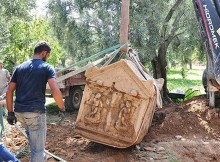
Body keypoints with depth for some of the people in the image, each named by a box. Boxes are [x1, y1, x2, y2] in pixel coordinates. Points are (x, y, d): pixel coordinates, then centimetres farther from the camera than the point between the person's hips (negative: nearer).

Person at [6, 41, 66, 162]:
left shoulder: (19, 67, 12)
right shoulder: (47, 67, -3)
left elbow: (9, 92, 9)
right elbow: (55, 91, -16)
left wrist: (10, 112, 15)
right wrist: (62, 109, -3)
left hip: (19, 112, 6)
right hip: (36, 112, -6)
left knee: (31, 133, 33)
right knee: (38, 148, 4)